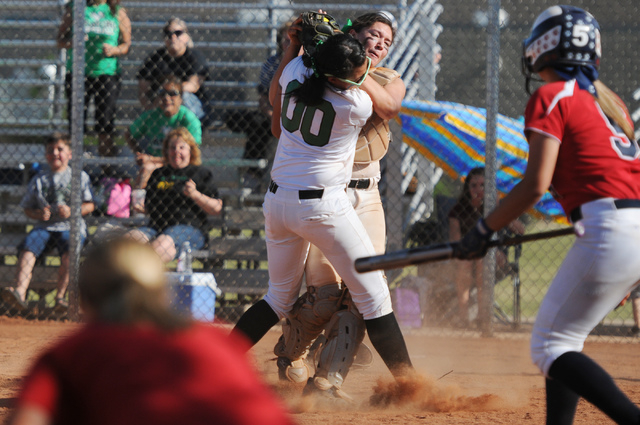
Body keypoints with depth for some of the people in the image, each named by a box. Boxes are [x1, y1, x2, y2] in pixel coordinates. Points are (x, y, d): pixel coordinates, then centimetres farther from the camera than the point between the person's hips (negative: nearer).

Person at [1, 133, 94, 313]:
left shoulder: (80, 177, 9)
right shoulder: (39, 179, 16)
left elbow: (89, 205, 5)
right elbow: (27, 209, 16)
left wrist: (71, 211, -13)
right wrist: (38, 214, -6)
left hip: (72, 226, -2)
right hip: (45, 226, 2)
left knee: (69, 249, -34)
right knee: (28, 246, -27)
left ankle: (61, 296, -32)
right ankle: (20, 292, -43)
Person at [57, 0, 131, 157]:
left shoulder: (118, 13, 5)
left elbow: (127, 44, 8)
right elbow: (60, 41, 7)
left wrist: (114, 50, -13)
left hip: (107, 73, 0)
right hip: (77, 73, 0)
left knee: (106, 124, -2)